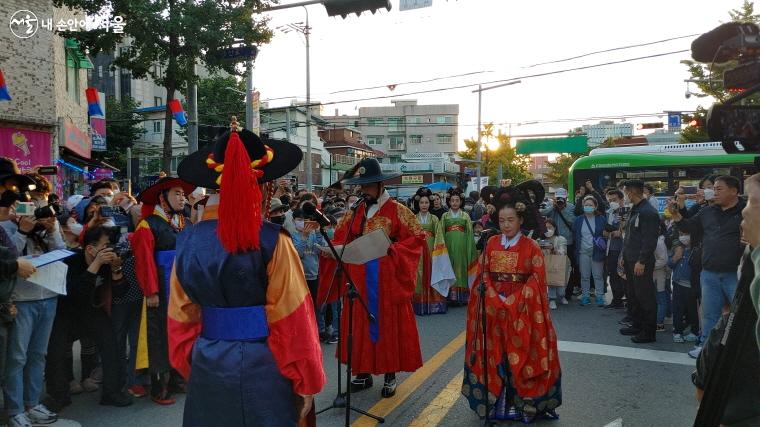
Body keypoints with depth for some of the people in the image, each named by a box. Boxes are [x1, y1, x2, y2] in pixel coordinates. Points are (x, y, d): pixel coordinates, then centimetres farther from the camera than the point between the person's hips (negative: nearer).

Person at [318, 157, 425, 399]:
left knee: (388, 324, 4)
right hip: (359, 279, 4)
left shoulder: (397, 211, -3)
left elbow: (418, 238, -7)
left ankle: (390, 376, 17)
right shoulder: (354, 213, 9)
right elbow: (340, 241, 9)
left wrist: (392, 248, -19)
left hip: (387, 280, -4)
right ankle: (363, 373, 22)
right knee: (360, 324, 9)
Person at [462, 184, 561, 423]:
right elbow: (484, 274, 4)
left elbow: (537, 278, -8)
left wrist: (514, 300, -16)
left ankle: (521, 402, 11)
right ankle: (495, 401, 15)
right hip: (493, 308, 3)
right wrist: (496, 298, -11)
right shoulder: (491, 243, 5)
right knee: (494, 355, 4)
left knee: (519, 354, 0)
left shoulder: (531, 247, -4)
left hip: (522, 309, -2)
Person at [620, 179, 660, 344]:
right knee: (633, 295, 17)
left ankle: (649, 332, 7)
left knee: (645, 296, -2)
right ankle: (637, 325, 28)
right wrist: (625, 256, 18)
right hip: (630, 261, 10)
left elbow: (649, 240, -20)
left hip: (641, 263, -10)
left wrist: (642, 261, -21)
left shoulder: (648, 212, -16)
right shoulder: (634, 210, 14)